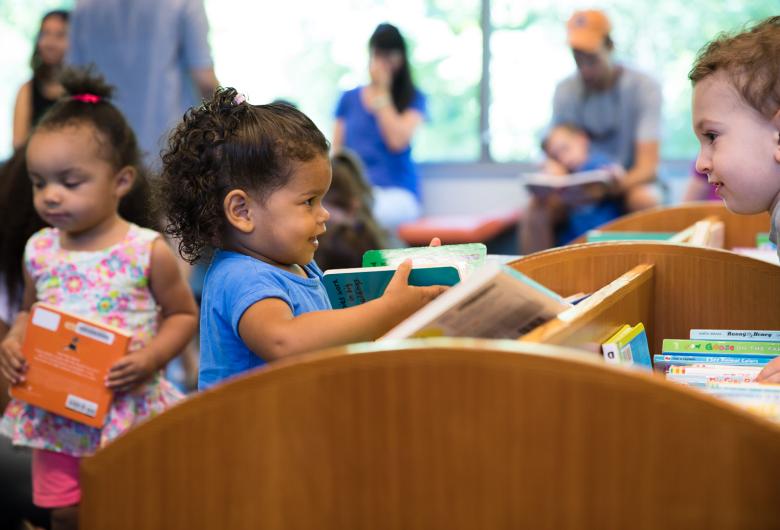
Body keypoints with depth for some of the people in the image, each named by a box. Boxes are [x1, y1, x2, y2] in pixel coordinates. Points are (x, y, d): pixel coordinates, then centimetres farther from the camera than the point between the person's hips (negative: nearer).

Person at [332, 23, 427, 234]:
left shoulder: (413, 99, 8)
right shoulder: (349, 98, 18)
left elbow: (398, 141, -8)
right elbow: (337, 151, 15)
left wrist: (382, 92, -1)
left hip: (396, 192, -3)